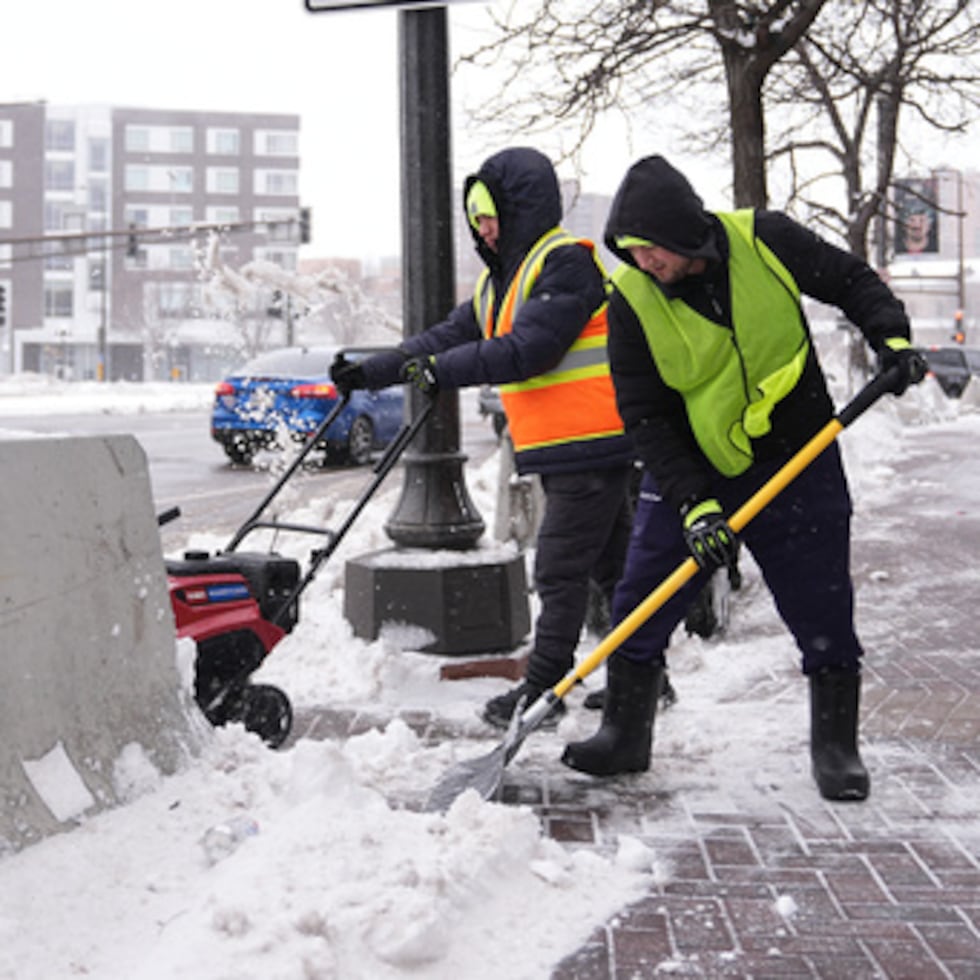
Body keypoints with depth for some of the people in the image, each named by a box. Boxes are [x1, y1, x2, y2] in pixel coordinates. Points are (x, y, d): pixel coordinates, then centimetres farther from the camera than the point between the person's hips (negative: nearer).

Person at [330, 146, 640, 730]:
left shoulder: (567, 261, -14)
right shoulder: (500, 279, 17)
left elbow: (529, 349, -24)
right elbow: (449, 337, 17)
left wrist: (443, 370, -22)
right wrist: (372, 372, 11)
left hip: (590, 444, -10)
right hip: (560, 447, 10)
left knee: (560, 570, -6)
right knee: (611, 565, 15)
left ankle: (542, 689, 1)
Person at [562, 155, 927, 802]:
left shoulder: (765, 240, -13)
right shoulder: (632, 301, -13)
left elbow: (851, 281, 2)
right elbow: (644, 416, -13)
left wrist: (891, 336, -16)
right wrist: (692, 504, -21)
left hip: (800, 464, 0)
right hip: (690, 475, 1)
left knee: (824, 614, 2)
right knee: (640, 605, 0)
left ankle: (836, 747, 20)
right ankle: (626, 734, 18)